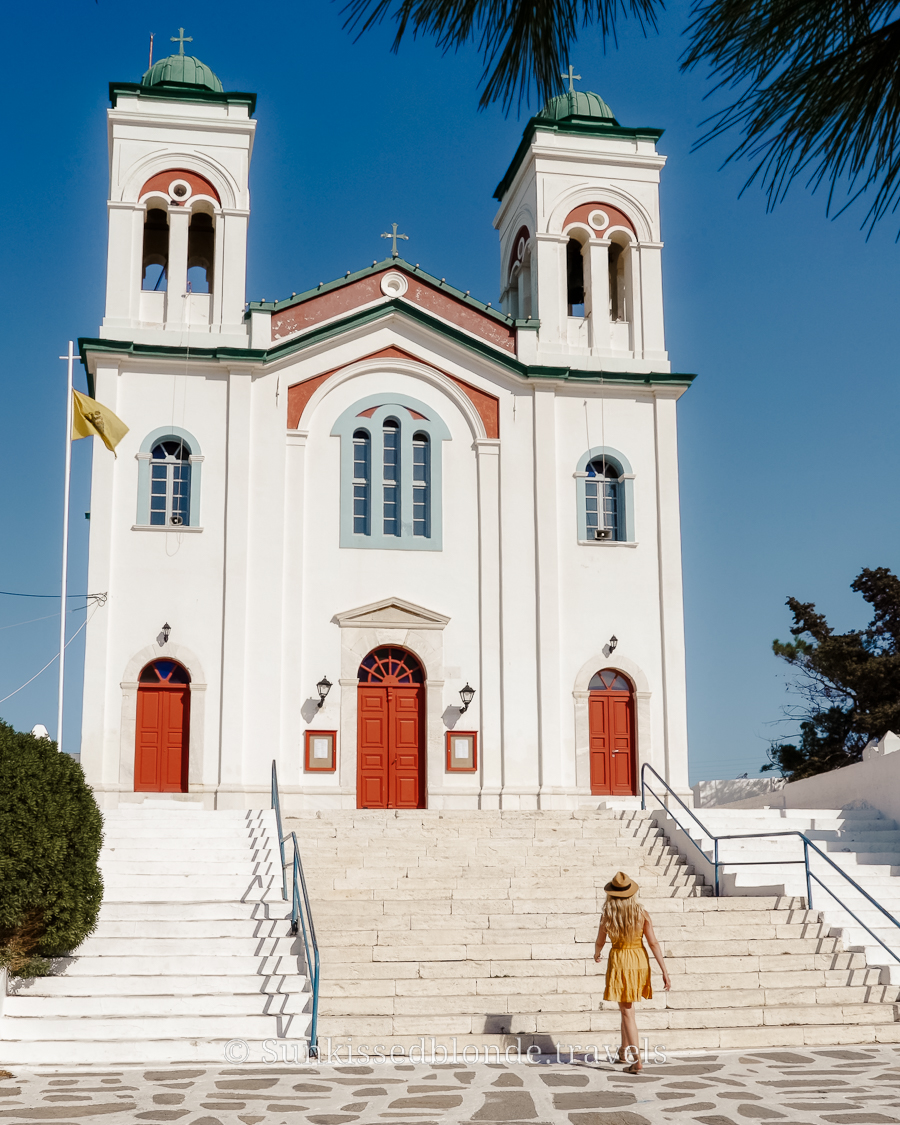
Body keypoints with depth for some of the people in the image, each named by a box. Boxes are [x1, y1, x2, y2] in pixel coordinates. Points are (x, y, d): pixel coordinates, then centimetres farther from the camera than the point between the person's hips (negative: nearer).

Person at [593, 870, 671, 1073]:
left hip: (619, 963, -3)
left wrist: (596, 954, 27)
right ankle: (624, 1051, 34)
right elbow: (653, 943, -10)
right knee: (627, 1008, 23)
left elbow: (600, 943, 3)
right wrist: (664, 971, -6)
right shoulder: (641, 913, -8)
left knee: (627, 1012, 1)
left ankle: (637, 1060, -7)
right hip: (639, 961, 3)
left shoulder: (607, 916, -10)